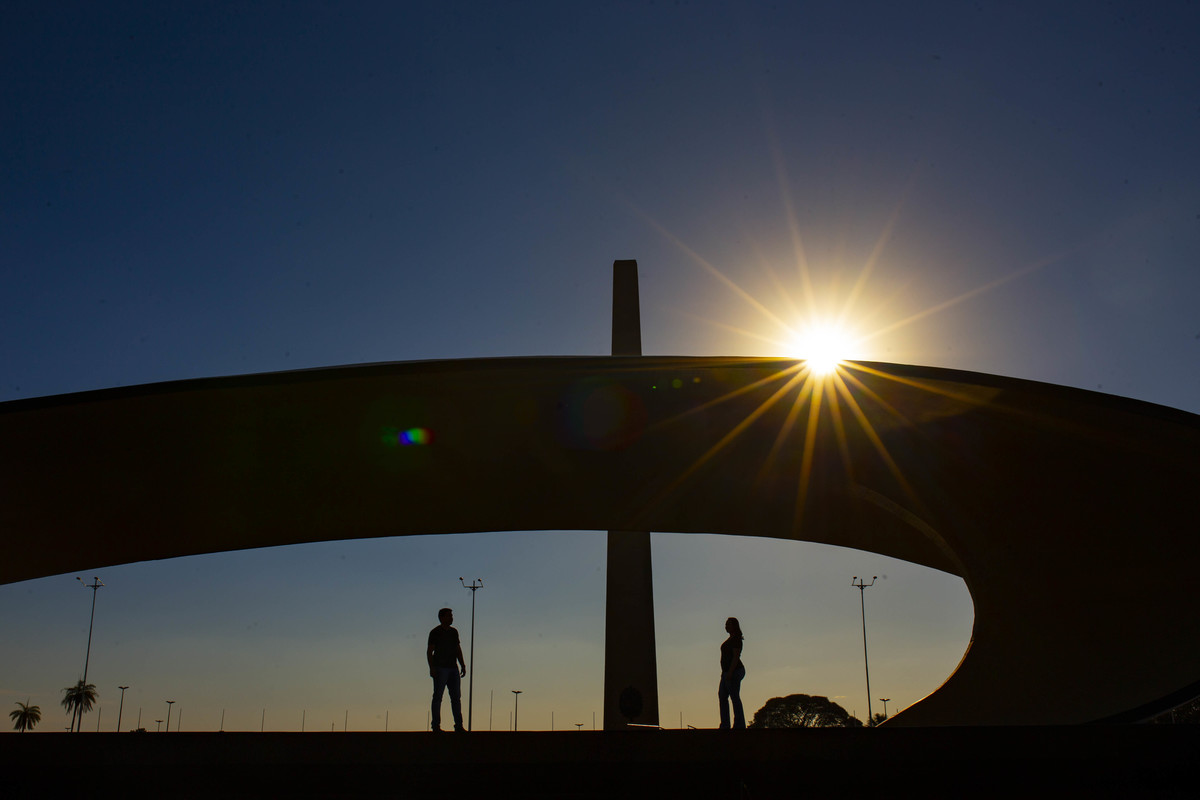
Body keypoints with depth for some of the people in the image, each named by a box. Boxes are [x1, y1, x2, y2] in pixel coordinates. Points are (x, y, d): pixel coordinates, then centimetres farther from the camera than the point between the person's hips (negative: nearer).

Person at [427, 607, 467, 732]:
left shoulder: (454, 632, 16)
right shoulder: (435, 632, -2)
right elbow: (429, 651, -6)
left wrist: (463, 665, 13)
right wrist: (431, 668, -15)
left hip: (453, 668, 6)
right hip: (440, 668, -6)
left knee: (456, 697, 3)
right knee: (438, 696, -5)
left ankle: (458, 726, 5)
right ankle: (436, 725, -2)